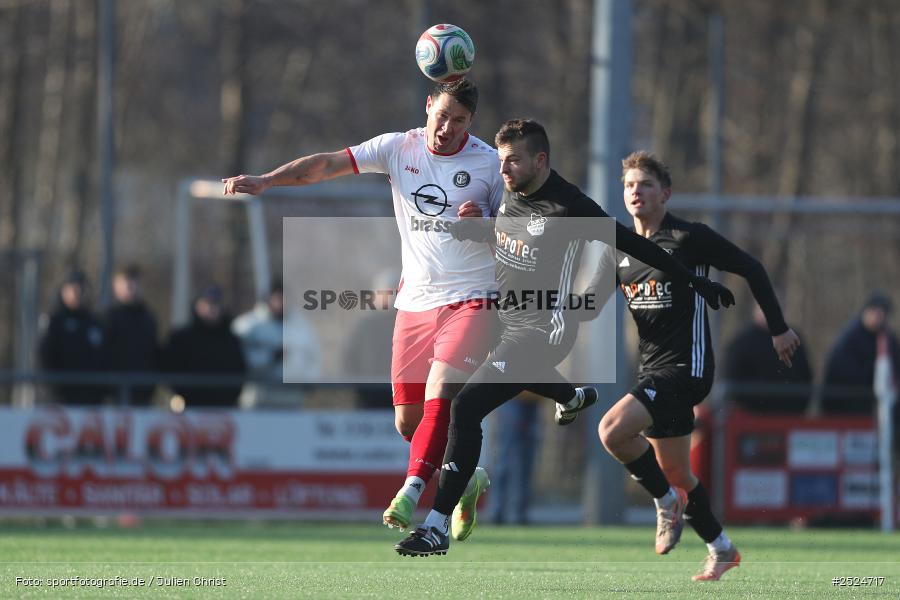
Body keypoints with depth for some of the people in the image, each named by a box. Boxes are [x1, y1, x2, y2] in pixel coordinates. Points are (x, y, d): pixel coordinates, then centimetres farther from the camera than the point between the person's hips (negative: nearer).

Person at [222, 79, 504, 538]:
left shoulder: (489, 163, -3)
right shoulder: (398, 148, 3)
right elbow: (327, 164, -3)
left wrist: (484, 223, -18)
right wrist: (265, 180, -15)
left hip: (469, 302, -4)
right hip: (414, 303, 4)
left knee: (439, 400, -23)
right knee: (408, 421, 5)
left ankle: (410, 494, -28)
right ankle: (468, 477, 29)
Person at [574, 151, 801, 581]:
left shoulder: (690, 238, -9)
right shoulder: (619, 250, 9)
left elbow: (751, 269, -1)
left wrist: (778, 328, 4)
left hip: (686, 366, -7)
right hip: (653, 368, 7)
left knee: (612, 430, -25)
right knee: (676, 474, 13)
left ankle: (667, 501, -3)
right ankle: (721, 550, 30)